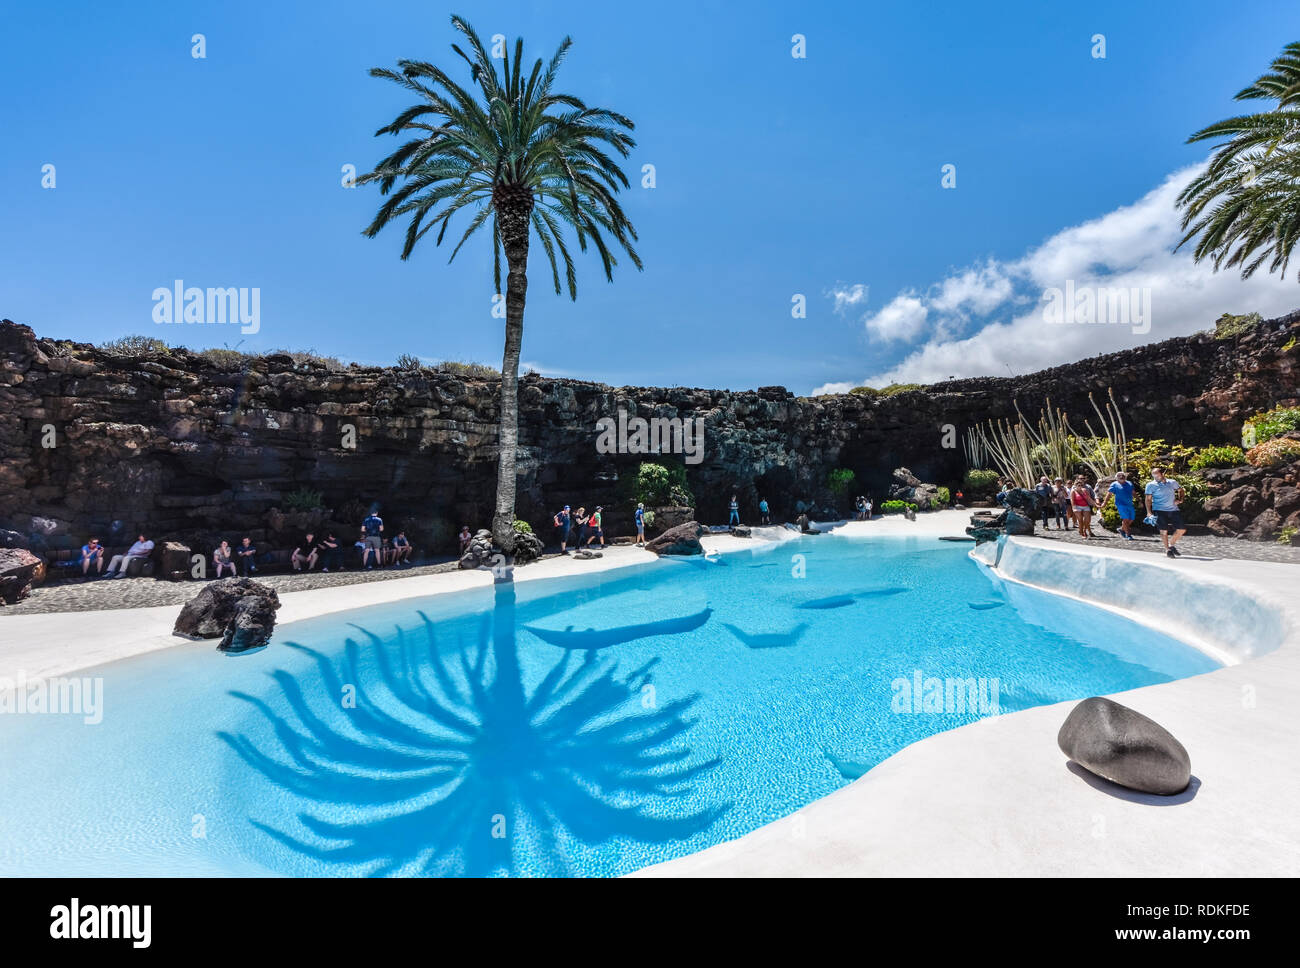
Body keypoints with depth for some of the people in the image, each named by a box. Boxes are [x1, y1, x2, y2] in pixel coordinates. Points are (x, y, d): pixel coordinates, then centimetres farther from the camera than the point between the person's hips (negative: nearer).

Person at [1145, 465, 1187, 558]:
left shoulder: (1172, 482, 9)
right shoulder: (1151, 485, -2)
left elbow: (1180, 490, 28)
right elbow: (1148, 499, -2)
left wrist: (1180, 499, 11)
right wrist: (1149, 512, -10)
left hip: (1173, 510, 4)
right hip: (1159, 511, -4)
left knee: (1182, 530, 3)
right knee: (1164, 531, -5)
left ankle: (1172, 544, 24)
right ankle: (1167, 549, 9)